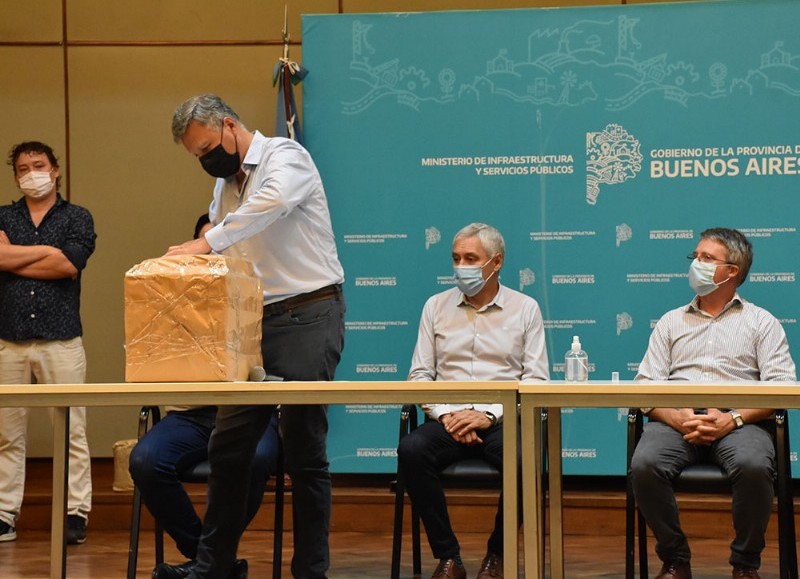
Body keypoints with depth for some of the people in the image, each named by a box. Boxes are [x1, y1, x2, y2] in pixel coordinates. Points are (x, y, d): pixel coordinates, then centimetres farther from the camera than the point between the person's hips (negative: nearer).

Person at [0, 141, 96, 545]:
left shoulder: (77, 218, 10)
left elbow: (69, 266, -7)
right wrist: (46, 250, -4)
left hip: (61, 340, -2)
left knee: (72, 431, -4)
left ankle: (76, 513, 0)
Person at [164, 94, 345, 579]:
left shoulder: (285, 157, -7)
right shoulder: (226, 184, 17)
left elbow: (274, 200, -30)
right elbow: (223, 263, 18)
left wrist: (207, 242, -31)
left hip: (308, 316, -8)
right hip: (254, 321, 8)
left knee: (304, 449, -4)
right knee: (229, 445, 7)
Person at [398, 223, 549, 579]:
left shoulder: (525, 308, 9)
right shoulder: (436, 306, 16)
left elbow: (536, 378, 2)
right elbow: (419, 374, 11)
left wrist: (489, 414, -12)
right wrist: (445, 415, -8)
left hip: (502, 420, -2)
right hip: (447, 420, 2)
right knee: (411, 450, -31)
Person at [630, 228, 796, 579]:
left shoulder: (761, 322, 17)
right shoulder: (671, 322, 25)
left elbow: (781, 387, 3)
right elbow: (646, 385, 13)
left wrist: (734, 419, -14)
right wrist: (677, 418, -9)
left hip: (738, 422, -2)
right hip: (676, 419, 2)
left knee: (754, 467, -36)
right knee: (645, 465, -31)